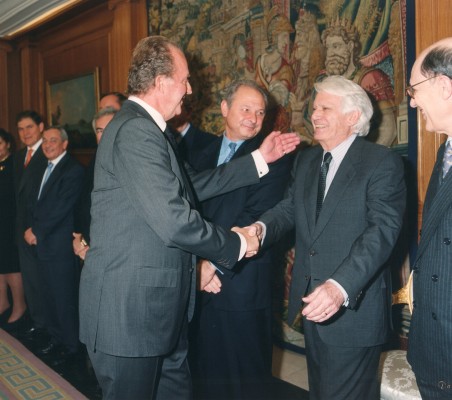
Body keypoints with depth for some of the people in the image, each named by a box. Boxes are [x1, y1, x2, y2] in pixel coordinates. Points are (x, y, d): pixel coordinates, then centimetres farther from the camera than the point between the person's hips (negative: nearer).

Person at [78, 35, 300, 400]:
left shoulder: (144, 127, 14)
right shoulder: (135, 130, -20)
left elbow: (193, 185, 14)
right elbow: (174, 221, -26)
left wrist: (260, 158, 15)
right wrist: (236, 244, -10)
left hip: (156, 306, 10)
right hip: (128, 310, -10)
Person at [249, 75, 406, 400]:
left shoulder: (383, 162, -11)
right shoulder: (306, 160, 12)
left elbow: (383, 229, -22)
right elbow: (290, 207, 10)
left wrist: (340, 287, -35)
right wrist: (261, 228, -14)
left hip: (353, 308, -7)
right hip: (311, 303, 7)